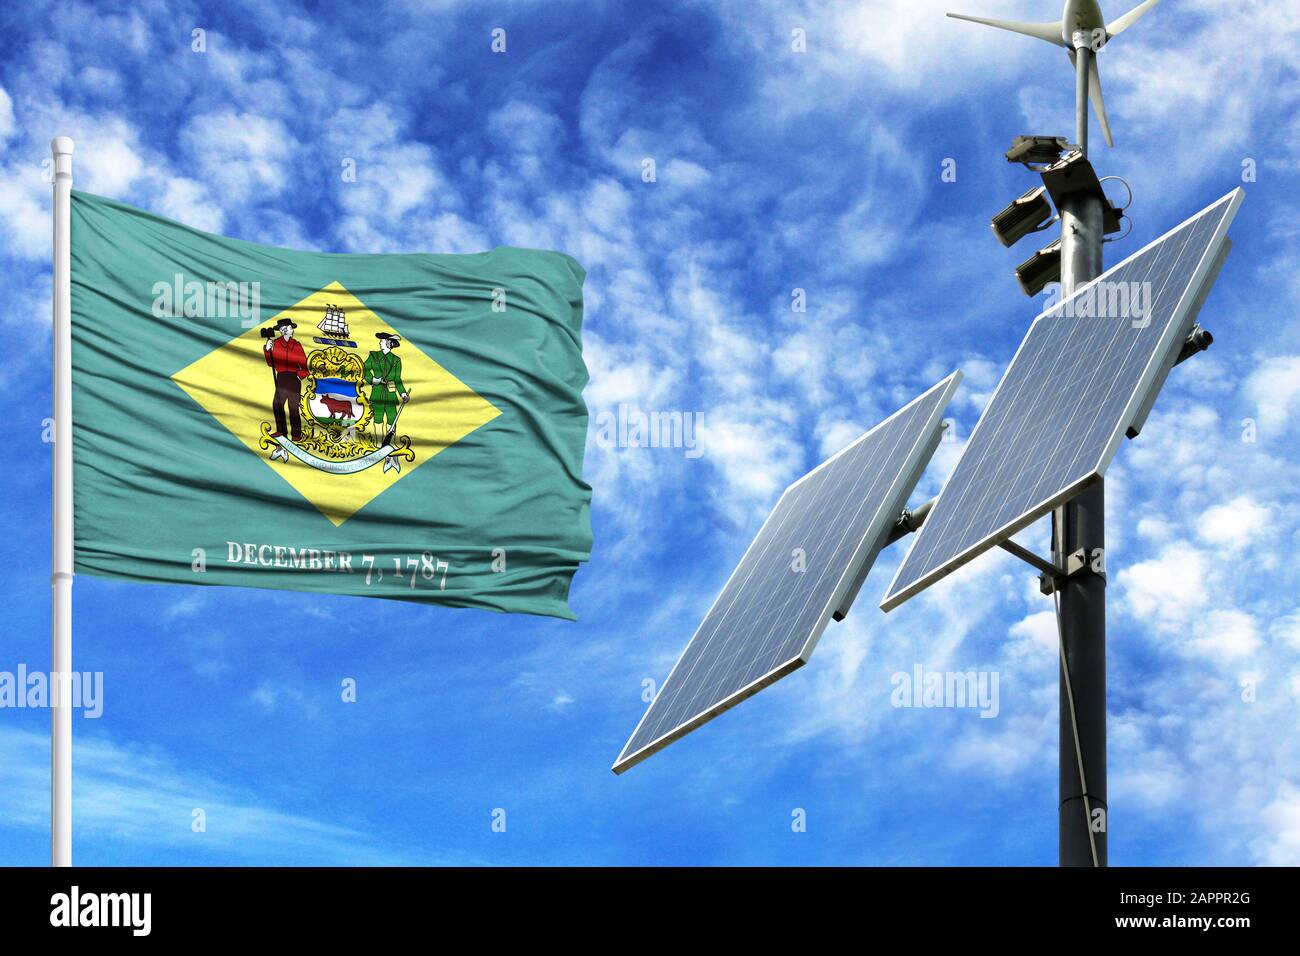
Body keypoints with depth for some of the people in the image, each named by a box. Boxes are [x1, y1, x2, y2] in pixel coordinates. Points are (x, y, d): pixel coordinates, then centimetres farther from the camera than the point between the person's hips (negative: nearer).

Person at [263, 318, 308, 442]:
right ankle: (281, 430, 16)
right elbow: (271, 363, 2)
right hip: (281, 378, 2)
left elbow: (304, 364, 9)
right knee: (277, 404, 2)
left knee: (293, 406, -2)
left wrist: (300, 375, -6)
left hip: (294, 379, -2)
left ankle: (296, 434, 3)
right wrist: (268, 350, -11)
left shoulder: (296, 345, 6)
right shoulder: (275, 343, 5)